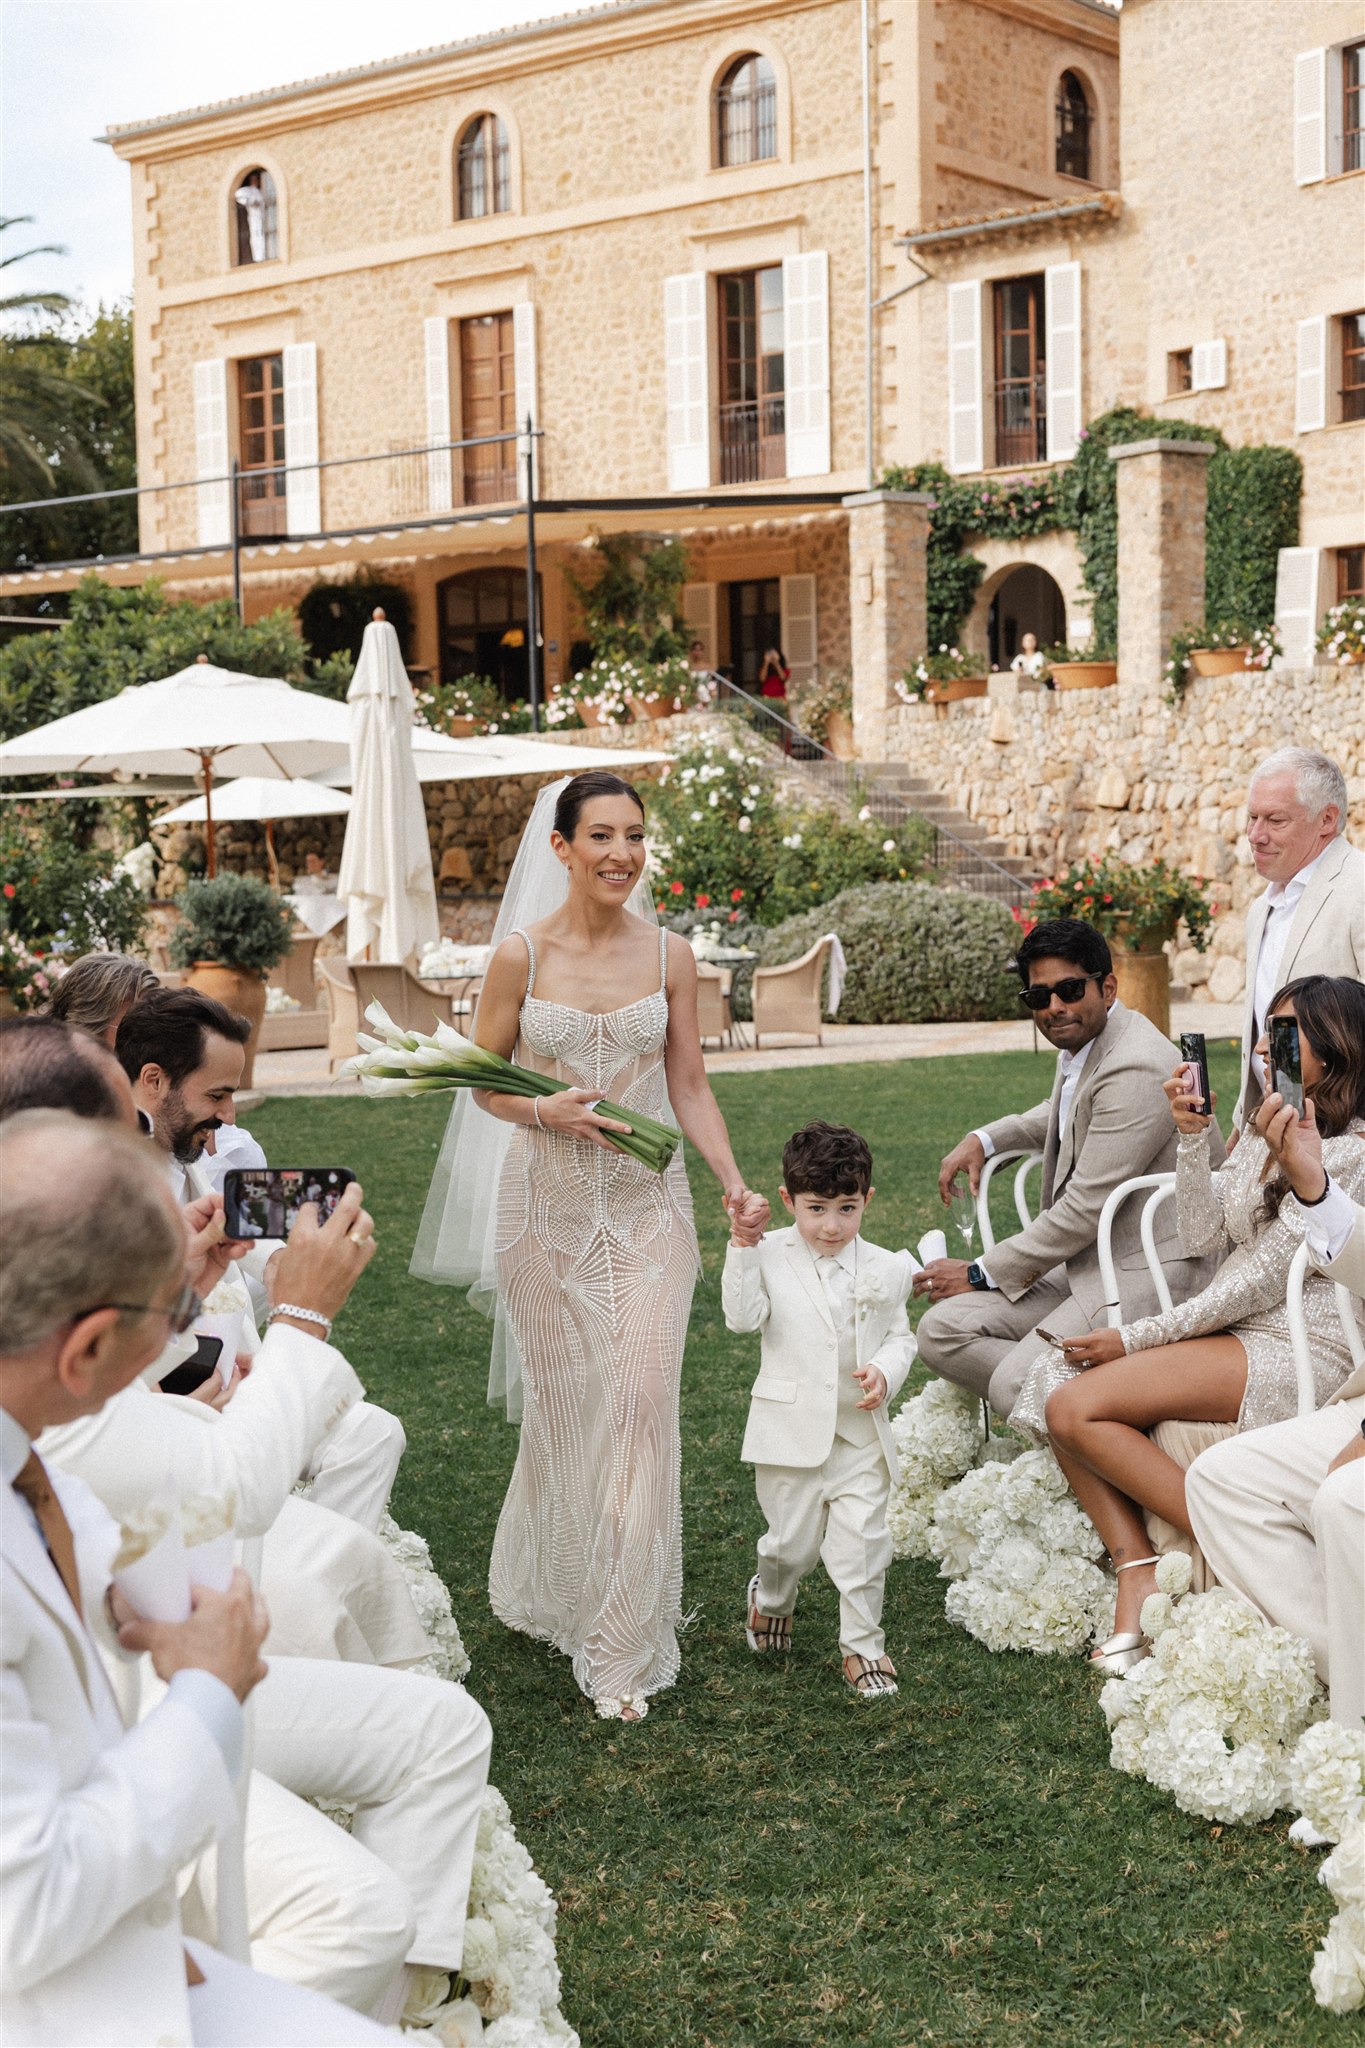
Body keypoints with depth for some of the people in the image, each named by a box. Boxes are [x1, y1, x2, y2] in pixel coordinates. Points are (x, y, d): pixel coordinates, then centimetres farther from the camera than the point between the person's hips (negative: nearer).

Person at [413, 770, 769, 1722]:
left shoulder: (670, 956, 2)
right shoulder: (521, 955, -4)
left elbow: (691, 1086, 6)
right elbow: (484, 1079, 3)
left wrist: (733, 1181, -6)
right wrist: (545, 1111, -16)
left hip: (648, 1205, 1)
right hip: (548, 1203, -1)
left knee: (642, 1400, -6)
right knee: (564, 1402, 7)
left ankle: (624, 1643, 4)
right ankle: (553, 1588, 34)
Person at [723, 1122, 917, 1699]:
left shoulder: (882, 1268, 0)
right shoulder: (770, 1255, -4)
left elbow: (900, 1335, 8)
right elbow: (743, 1316, -15)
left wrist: (885, 1371, -12)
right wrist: (743, 1250, -21)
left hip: (860, 1429, 1)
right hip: (790, 1428, -1)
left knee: (861, 1539, -1)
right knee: (793, 1540, 9)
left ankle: (862, 1644, 16)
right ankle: (770, 1596, 42)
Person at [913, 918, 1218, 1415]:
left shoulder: (1134, 1070, -20)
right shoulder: (1079, 1044, 11)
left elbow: (1084, 1210, -21)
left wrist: (980, 1275, -11)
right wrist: (983, 1139, 20)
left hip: (1144, 1271, -10)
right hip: (1085, 1262, 10)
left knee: (1015, 1387, -27)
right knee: (940, 1333, -4)